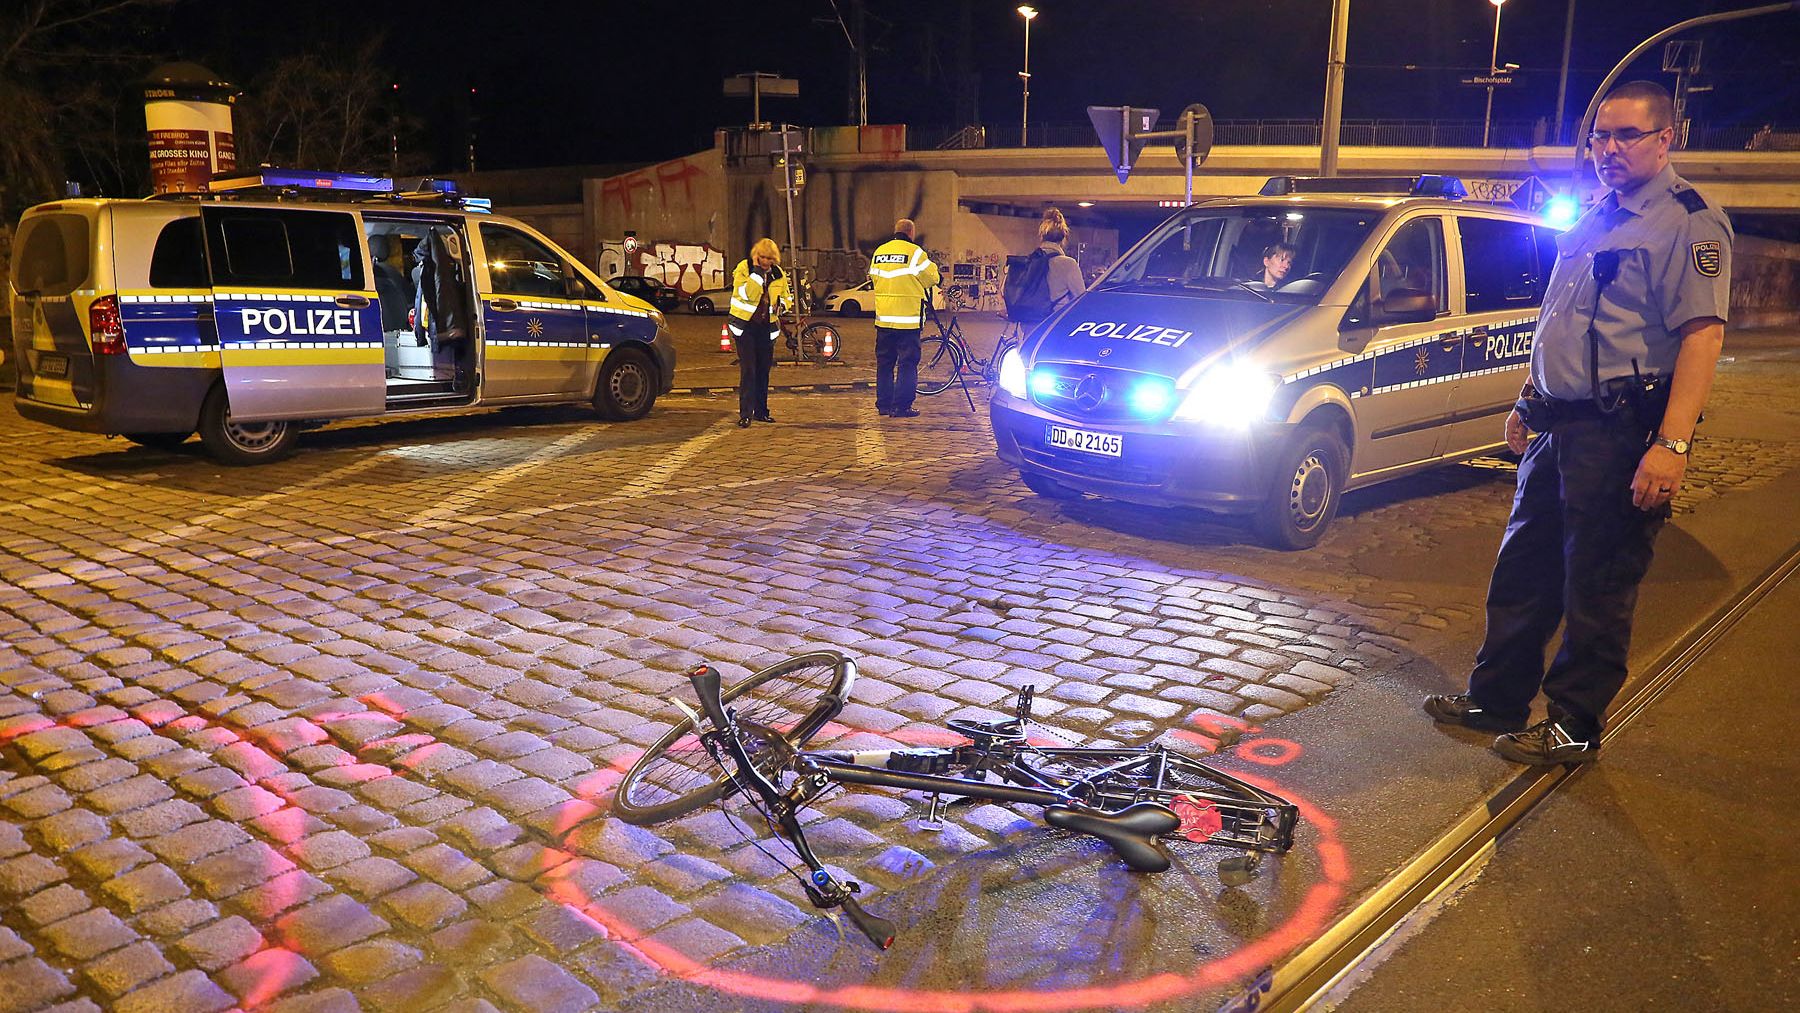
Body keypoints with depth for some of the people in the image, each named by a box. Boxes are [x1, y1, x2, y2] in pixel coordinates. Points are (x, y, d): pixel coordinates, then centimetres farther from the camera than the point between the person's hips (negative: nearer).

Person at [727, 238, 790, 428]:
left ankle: (761, 411, 21)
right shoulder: (744, 268, -10)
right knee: (748, 370, -10)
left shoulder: (778, 273, 4)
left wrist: (781, 304, -6)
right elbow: (747, 294, -24)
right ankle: (745, 414, -8)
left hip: (766, 326, 5)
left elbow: (785, 296, 17)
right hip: (745, 325, -5)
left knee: (764, 370, 11)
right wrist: (757, 271, -26)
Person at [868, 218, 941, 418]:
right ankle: (901, 407, -2)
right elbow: (932, 278, -4)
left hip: (883, 317, 6)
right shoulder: (914, 252, -8)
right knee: (907, 364, 0)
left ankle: (883, 405, 17)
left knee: (884, 362, 13)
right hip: (907, 318, -5)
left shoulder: (879, 251, 9)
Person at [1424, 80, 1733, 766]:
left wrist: (1671, 444, -29)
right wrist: (1528, 400, 25)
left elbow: (1702, 334, -21)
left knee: (1597, 588, 1)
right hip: (1557, 426, 9)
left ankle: (1576, 725, 14)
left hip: (1621, 436, -9)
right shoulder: (1594, 222, 17)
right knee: (1523, 572, 14)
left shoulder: (1689, 223, -10)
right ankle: (1496, 697, 27)